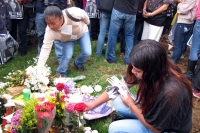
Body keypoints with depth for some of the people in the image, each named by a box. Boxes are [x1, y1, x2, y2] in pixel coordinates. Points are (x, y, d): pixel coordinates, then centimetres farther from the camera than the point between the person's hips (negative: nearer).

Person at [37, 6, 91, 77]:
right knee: (67, 56, -18)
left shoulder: (72, 13, -45)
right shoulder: (50, 31, -39)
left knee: (87, 53, -12)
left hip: (82, 32, 1)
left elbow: (84, 14, -22)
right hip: (67, 39, 0)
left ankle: (78, 63, 22)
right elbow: (45, 49, -35)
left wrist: (87, 23, 0)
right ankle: (60, 74, 8)